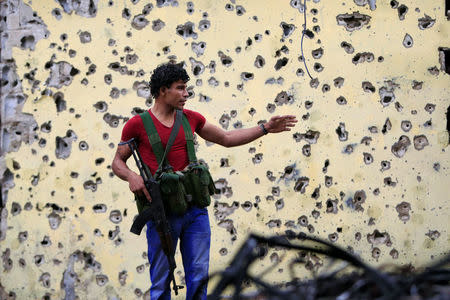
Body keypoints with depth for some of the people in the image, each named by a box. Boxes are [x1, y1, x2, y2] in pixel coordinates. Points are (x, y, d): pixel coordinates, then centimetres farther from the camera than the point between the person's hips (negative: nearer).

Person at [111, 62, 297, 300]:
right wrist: (131, 177, -15)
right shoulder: (138, 124, -1)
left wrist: (265, 128, 17)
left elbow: (226, 139, 21)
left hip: (195, 207, 4)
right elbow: (118, 161, 7)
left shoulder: (190, 118, 12)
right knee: (160, 281, 1)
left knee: (199, 275, 4)